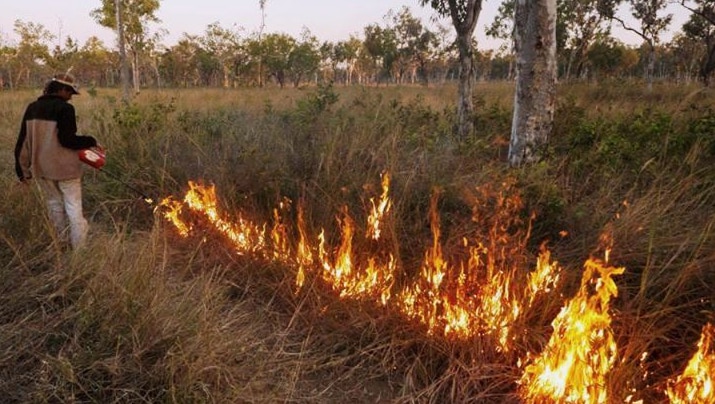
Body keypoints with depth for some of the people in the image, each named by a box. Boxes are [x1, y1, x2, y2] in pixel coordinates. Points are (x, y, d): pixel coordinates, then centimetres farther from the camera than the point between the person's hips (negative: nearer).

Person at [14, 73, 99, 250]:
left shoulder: (32, 108, 7)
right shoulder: (65, 108, -13)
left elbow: (23, 141, 9)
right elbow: (67, 140, -19)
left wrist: (23, 169, 15)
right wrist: (90, 141, -4)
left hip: (41, 167, 6)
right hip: (64, 167, -6)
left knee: (54, 205, 18)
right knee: (73, 207, 0)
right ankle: (79, 248, 0)